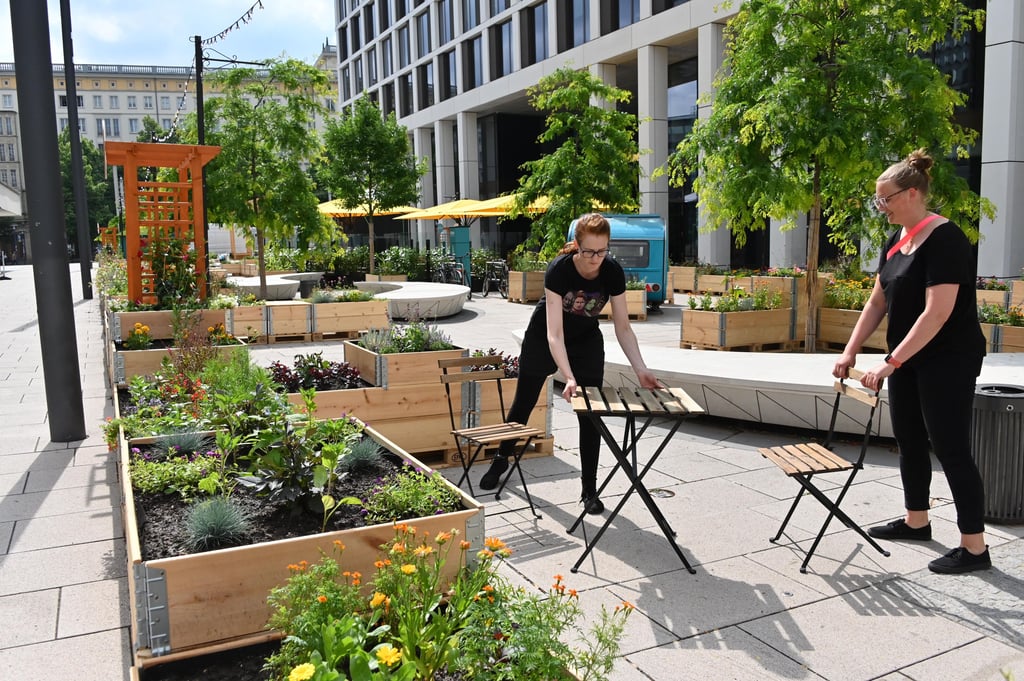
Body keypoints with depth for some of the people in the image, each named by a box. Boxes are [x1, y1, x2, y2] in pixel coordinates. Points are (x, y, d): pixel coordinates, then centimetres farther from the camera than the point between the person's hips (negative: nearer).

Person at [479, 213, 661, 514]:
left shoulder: (613, 272, -24)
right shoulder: (558, 270, -34)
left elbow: (623, 327, -17)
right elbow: (554, 334, -38)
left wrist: (640, 369, -29)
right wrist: (569, 379, -49)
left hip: (587, 340, 2)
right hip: (544, 335, -2)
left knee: (590, 414, -4)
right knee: (524, 401, 13)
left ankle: (589, 490, 8)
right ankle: (501, 459, 37)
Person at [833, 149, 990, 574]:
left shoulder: (944, 239, -19)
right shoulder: (896, 241, 8)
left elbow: (938, 312, -26)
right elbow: (877, 302, 12)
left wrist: (891, 362, -27)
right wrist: (850, 351, 5)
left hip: (948, 362, -9)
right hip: (908, 358, 9)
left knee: (949, 447, -4)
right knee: (909, 440, 16)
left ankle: (974, 547, 8)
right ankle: (916, 521, 32)